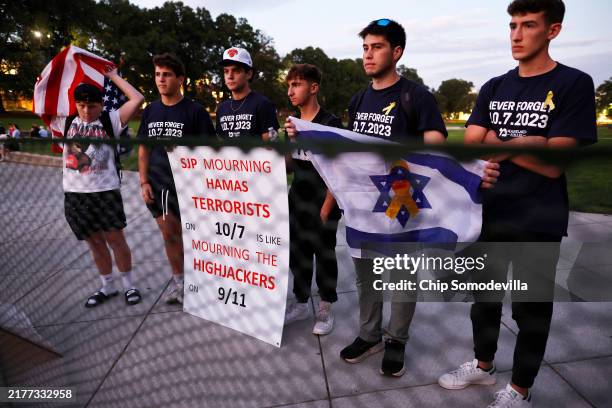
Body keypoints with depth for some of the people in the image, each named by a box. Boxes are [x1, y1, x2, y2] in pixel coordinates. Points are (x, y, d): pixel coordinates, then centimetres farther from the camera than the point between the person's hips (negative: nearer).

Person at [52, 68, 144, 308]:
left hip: (106, 192, -4)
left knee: (115, 240, 3)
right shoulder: (66, 122, 8)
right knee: (95, 243, 14)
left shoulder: (110, 121, -2)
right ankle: (107, 287, 29)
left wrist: (113, 76, -2)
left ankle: (128, 285, 21)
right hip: (74, 195, 4)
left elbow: (137, 99, -10)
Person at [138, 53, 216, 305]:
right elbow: (144, 149, 11)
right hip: (158, 187, 5)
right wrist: (144, 182, 3)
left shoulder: (195, 111, -7)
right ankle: (178, 281, 30)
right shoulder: (150, 111, 7)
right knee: (169, 234, 12)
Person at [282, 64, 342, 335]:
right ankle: (300, 304, 32)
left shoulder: (330, 124, -11)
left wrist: (326, 209, -16)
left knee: (324, 255, 7)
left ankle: (325, 309, 25)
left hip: (322, 205, -6)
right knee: (297, 253, 14)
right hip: (296, 203, 7)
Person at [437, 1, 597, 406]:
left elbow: (553, 164, -16)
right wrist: (525, 146, -12)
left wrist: (497, 144, -10)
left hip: (538, 222, -4)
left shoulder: (574, 85, -7)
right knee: (484, 296, 18)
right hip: (488, 215, 5)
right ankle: (483, 365, 41)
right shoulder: (494, 88, 7)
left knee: (531, 309, 10)